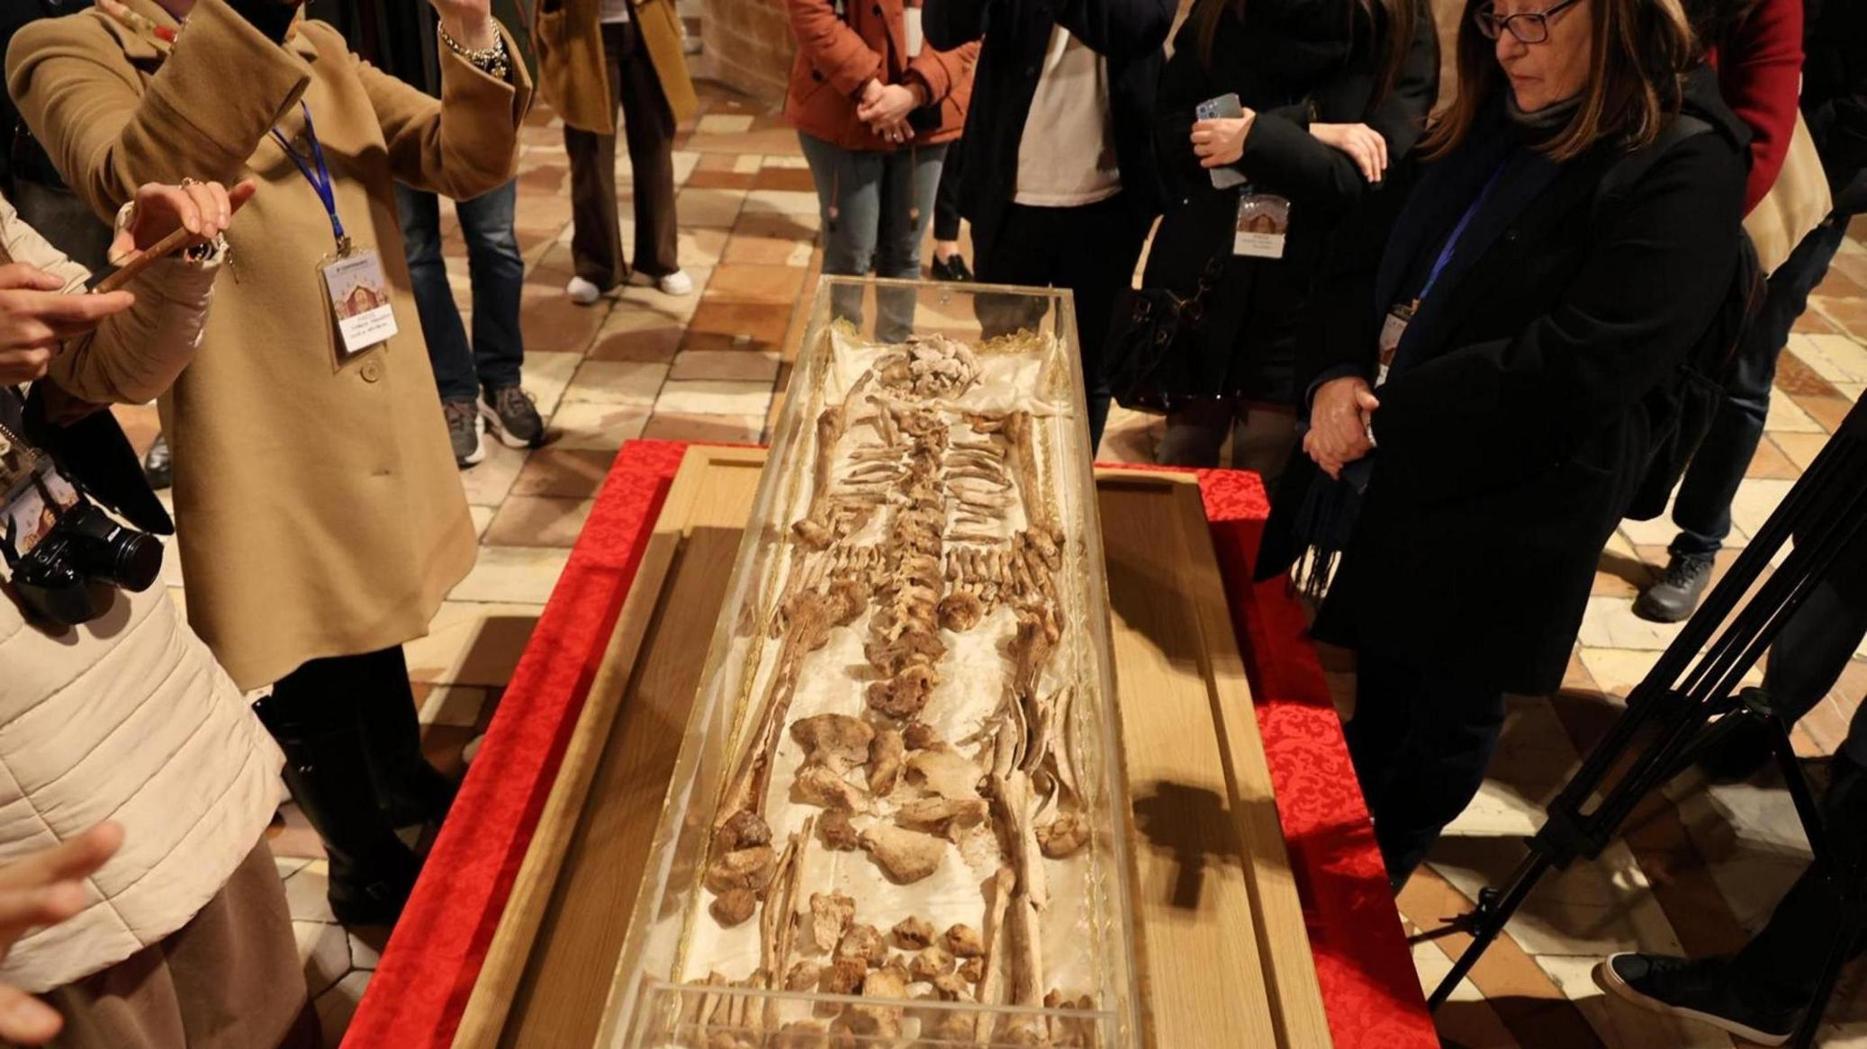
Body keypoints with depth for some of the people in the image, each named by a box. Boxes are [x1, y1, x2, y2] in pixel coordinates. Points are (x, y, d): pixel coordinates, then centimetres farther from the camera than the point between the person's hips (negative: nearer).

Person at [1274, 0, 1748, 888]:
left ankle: (1373, 881, 40)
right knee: (1376, 680, 24)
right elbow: (1365, 254, 6)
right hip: (1391, 483, 6)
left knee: (1450, 712, 16)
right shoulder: (1487, 126, 5)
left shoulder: (1684, 167, -17)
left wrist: (1384, 413, -20)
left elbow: (1577, 368, -26)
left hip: (1501, 521, -6)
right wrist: (1338, 374, -13)